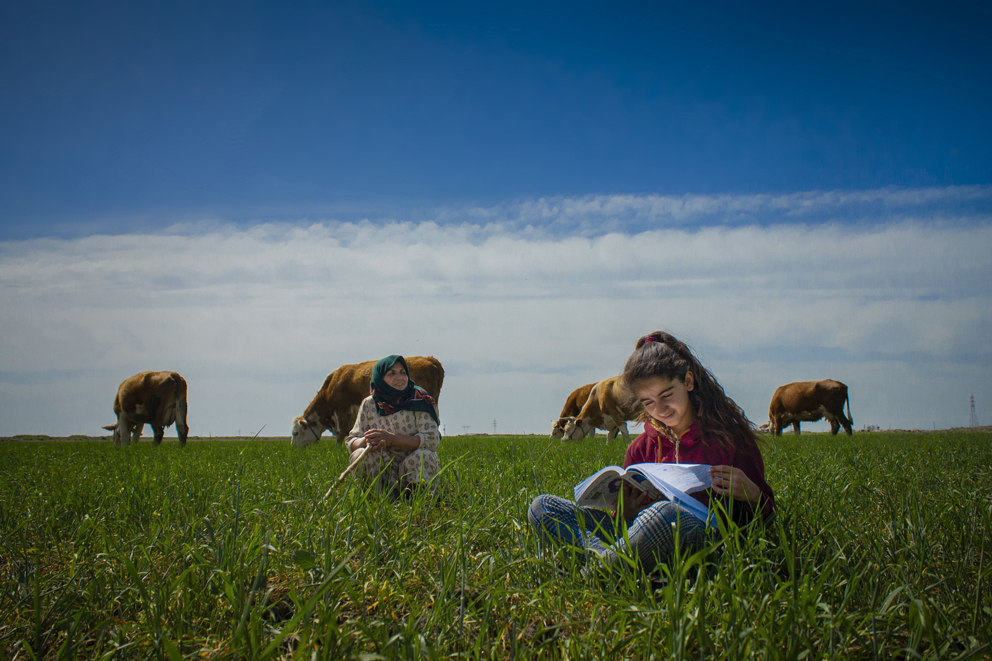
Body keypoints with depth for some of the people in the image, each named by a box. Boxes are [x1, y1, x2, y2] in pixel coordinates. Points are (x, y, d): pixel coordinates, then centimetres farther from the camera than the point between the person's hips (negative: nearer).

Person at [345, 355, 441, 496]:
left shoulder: (419, 400, -2)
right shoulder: (369, 404, 5)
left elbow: (432, 440, -13)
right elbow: (351, 442, 2)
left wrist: (392, 438, -23)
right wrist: (367, 441, -24)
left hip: (415, 468, -2)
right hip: (383, 472, 2)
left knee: (423, 455, -33)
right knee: (360, 455, -26)